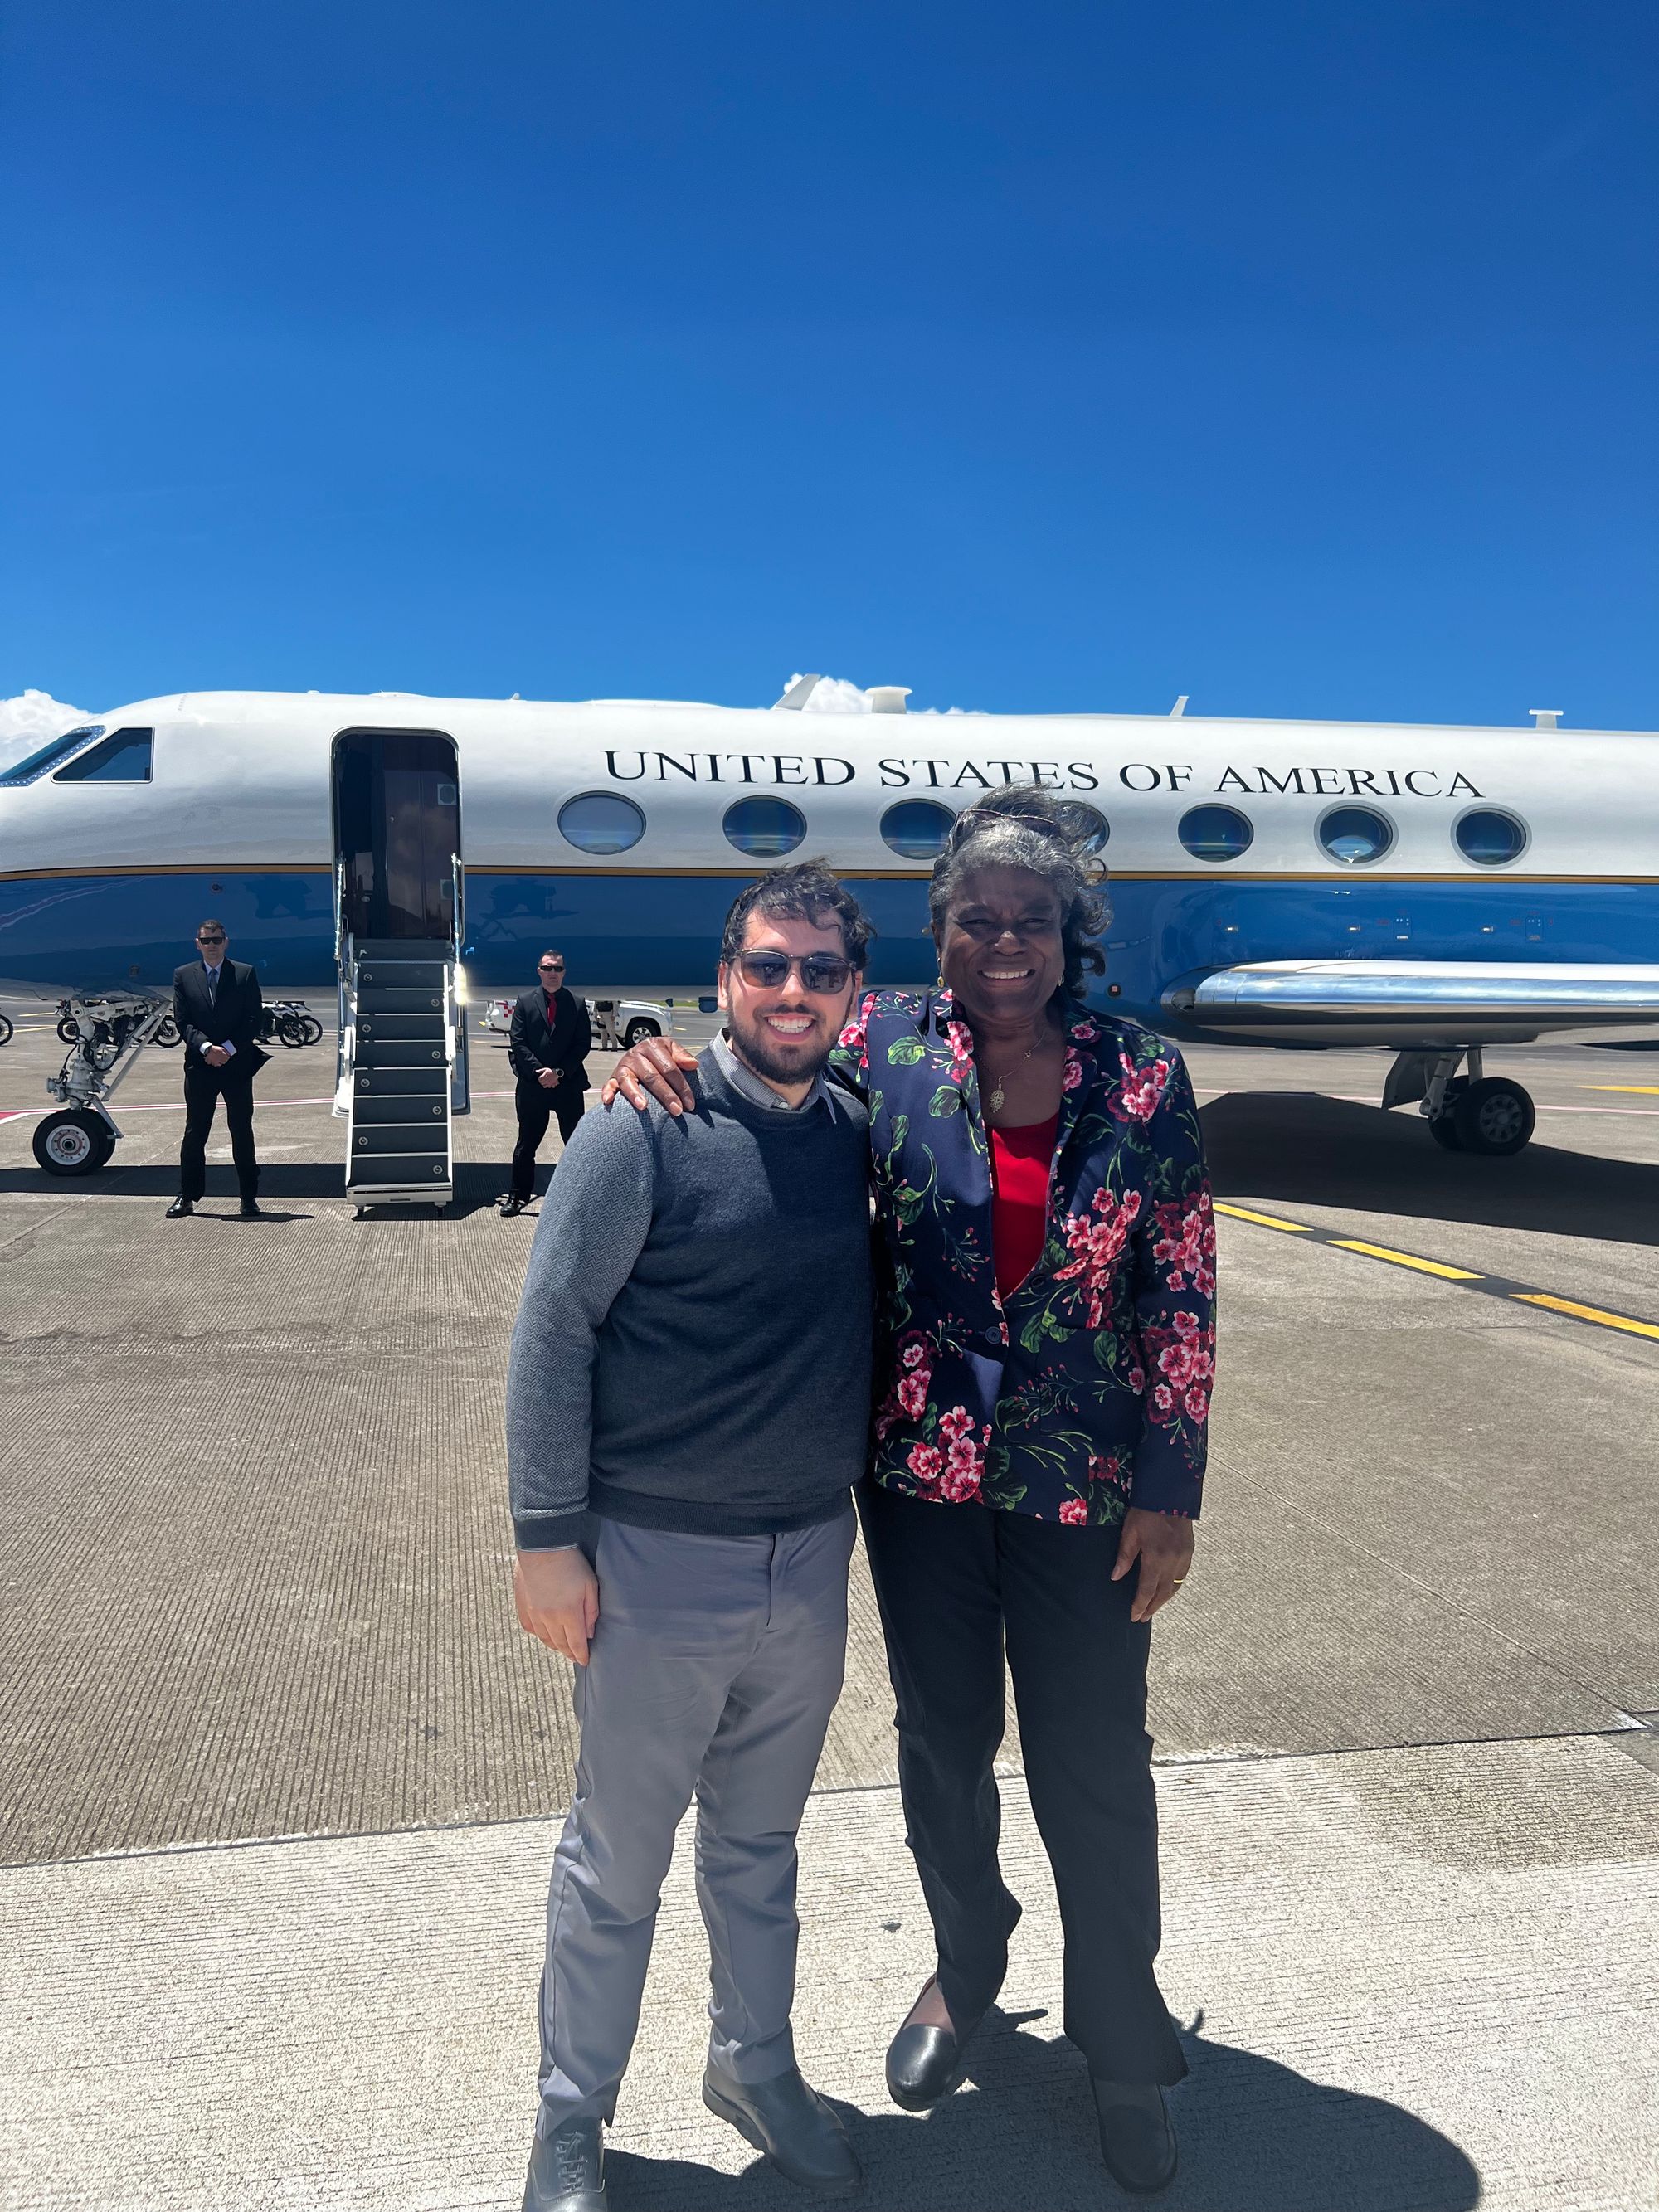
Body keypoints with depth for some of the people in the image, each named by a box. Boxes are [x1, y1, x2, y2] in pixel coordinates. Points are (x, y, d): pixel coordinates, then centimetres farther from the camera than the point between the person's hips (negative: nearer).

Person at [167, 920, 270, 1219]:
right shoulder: (183, 975, 7)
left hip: (237, 1064, -1)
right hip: (199, 1065, 1)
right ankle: (187, 1197, 14)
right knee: (194, 1133, 6)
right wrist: (206, 1048, -14)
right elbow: (182, 1021, 1)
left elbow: (254, 1018, -1)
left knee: (242, 1132, 3)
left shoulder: (245, 974, 3)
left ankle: (249, 1199, 9)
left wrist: (229, 1049, -11)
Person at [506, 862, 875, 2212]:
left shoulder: (855, 1133, 3)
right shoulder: (647, 1131, -13)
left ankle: (757, 2066, 44)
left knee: (760, 1843, 22)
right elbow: (554, 1330, -11)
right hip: (656, 1562, -4)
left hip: (811, 1558, 5)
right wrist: (547, 1536, -13)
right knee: (618, 1862, 11)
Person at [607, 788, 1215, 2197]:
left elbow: (1183, 1292, -5)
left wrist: (1171, 1489, -5)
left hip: (1081, 1486, -1)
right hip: (919, 1466, 2)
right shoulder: (887, 1045, -7)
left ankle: (1124, 2044, 38)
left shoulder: (1142, 1078, -9)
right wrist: (658, 1055, -17)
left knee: (1094, 1768, 11)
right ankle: (968, 1967, 50)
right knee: (943, 1739, 20)